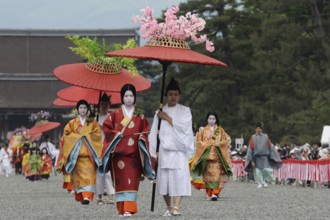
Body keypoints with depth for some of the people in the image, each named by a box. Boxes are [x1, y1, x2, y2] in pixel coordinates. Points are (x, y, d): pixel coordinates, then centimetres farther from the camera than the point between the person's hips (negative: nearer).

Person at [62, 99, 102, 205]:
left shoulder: (93, 123, 12)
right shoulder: (72, 123, 13)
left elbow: (97, 134, 2)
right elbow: (66, 134, 3)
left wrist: (86, 137, -7)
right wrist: (78, 137, -7)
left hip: (89, 152, -1)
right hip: (76, 152, 1)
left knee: (89, 173, -15)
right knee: (79, 174, -1)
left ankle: (87, 196, -25)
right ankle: (80, 196, 6)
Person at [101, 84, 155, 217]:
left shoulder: (140, 115, 8)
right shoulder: (115, 114, 6)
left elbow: (145, 129, 12)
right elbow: (106, 127, 7)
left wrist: (142, 137, -6)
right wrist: (115, 134, -7)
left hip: (134, 152, 0)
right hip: (119, 151, 0)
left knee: (132, 180, -7)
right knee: (121, 181, -2)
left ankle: (129, 209, -10)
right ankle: (121, 209, 4)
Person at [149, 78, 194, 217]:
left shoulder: (185, 111, 8)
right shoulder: (160, 112, 14)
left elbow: (184, 126, -9)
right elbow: (154, 132, 8)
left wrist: (167, 118, -3)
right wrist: (153, 152, 0)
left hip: (179, 151, -3)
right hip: (163, 151, 3)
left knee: (179, 179, -15)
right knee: (164, 180, 2)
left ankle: (176, 208, -23)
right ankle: (168, 207, 15)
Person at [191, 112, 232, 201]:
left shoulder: (220, 130, 13)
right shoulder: (203, 130, 14)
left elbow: (227, 140, 7)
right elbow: (199, 141, 7)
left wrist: (219, 144, -9)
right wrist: (205, 145, -9)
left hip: (217, 156, -1)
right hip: (206, 155, 1)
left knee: (216, 173, -14)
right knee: (207, 174, -3)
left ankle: (215, 193, -22)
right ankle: (209, 194, 4)